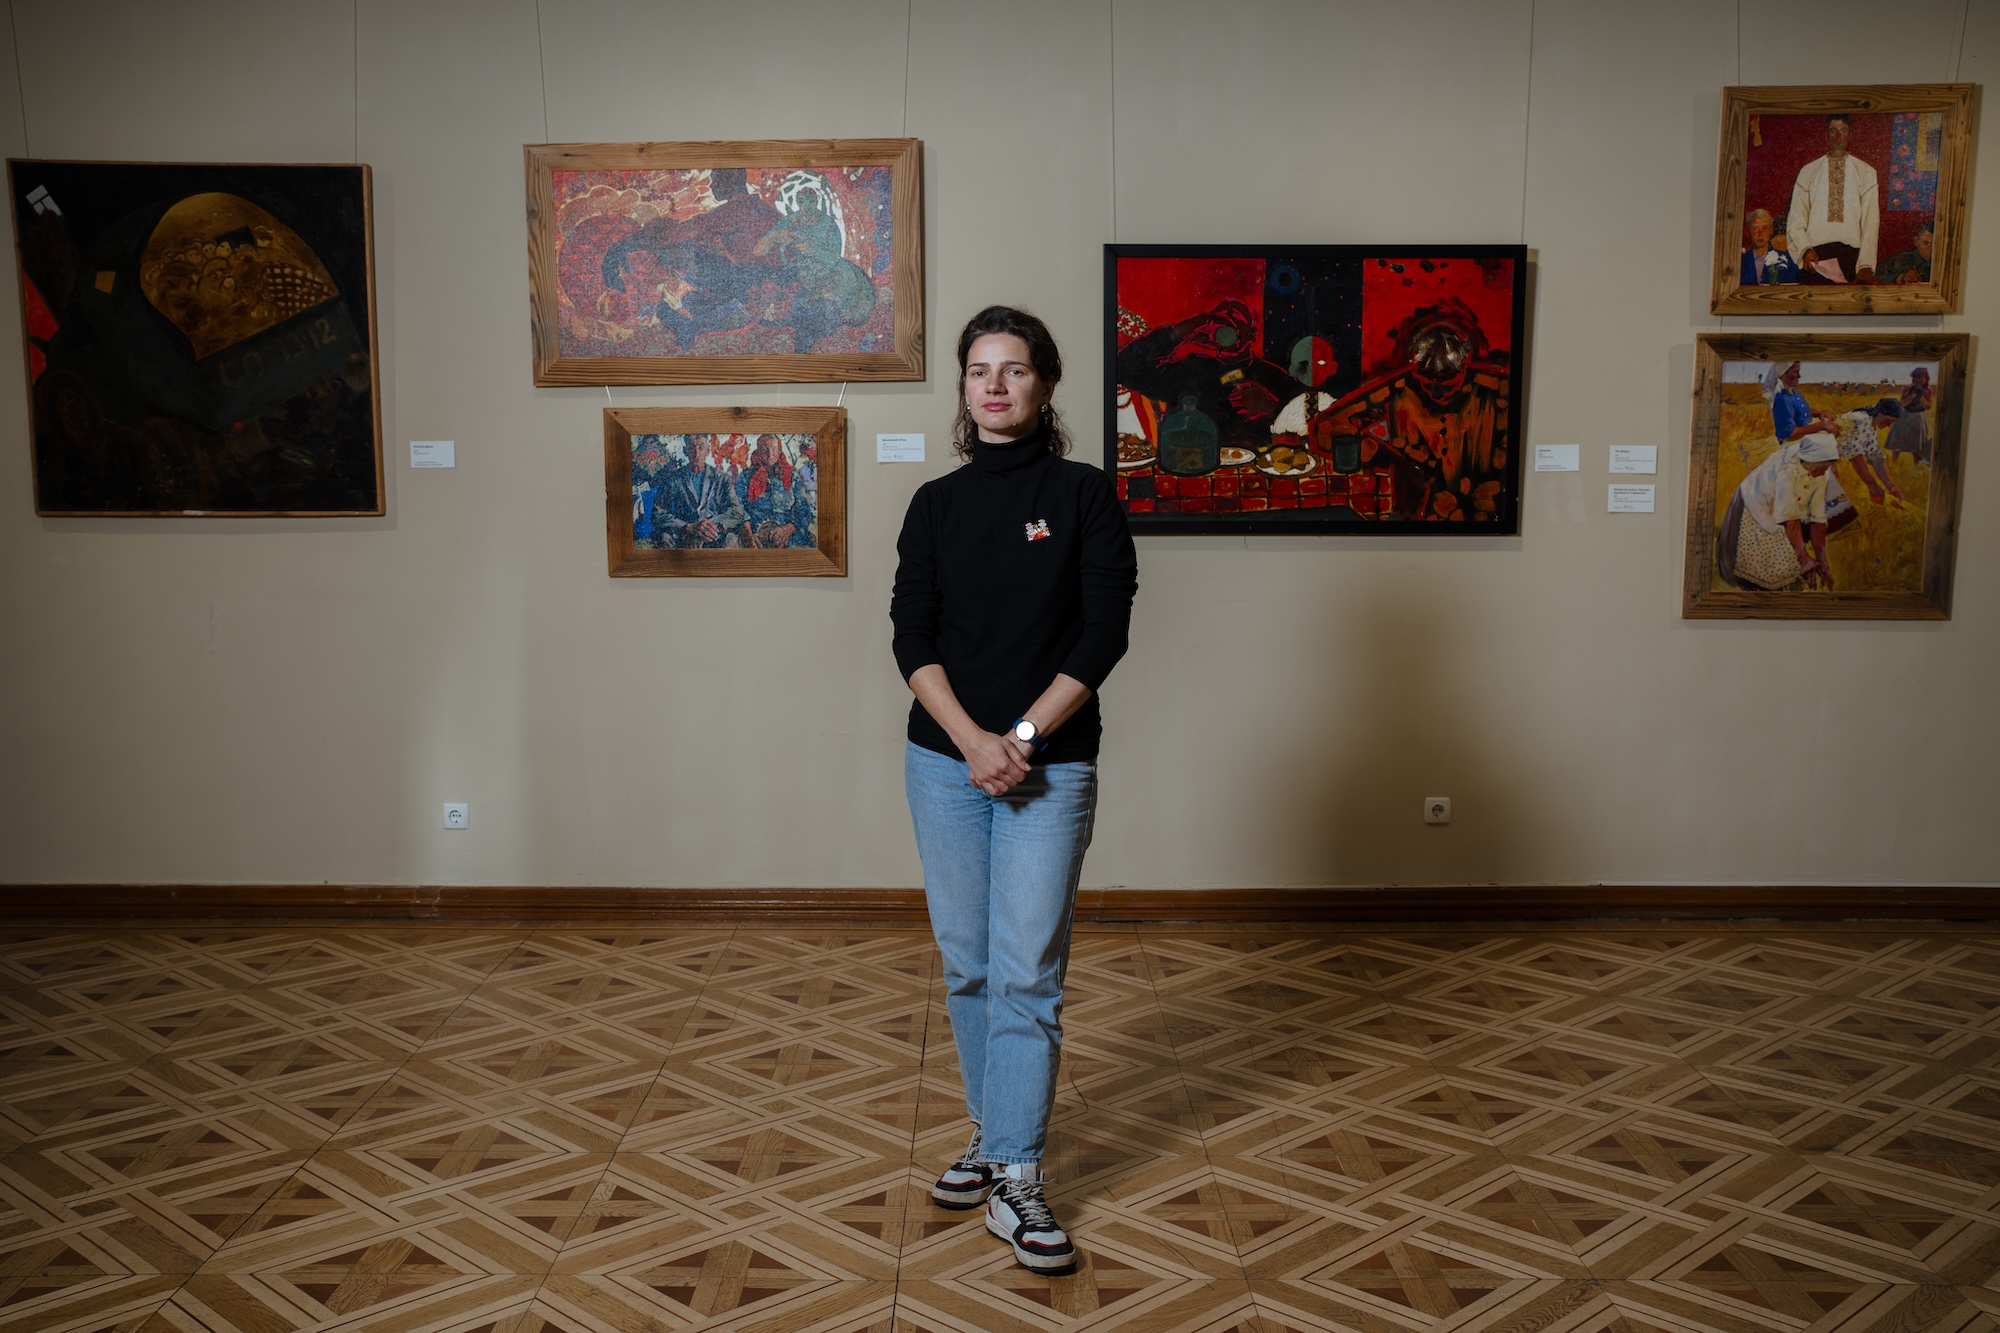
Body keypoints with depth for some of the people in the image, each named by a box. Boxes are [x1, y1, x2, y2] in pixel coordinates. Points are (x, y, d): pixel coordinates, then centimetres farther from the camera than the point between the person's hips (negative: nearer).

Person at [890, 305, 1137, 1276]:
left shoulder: (1084, 494, -1)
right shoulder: (936, 504, 7)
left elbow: (1103, 633, -7)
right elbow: (912, 636, 1)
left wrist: (1021, 738, -13)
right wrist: (971, 740, -13)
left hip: (1049, 763, -3)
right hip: (943, 759, 3)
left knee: (1026, 971, -4)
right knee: (967, 966, 11)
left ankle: (1016, 1180, 2)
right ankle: (992, 1133, 27)